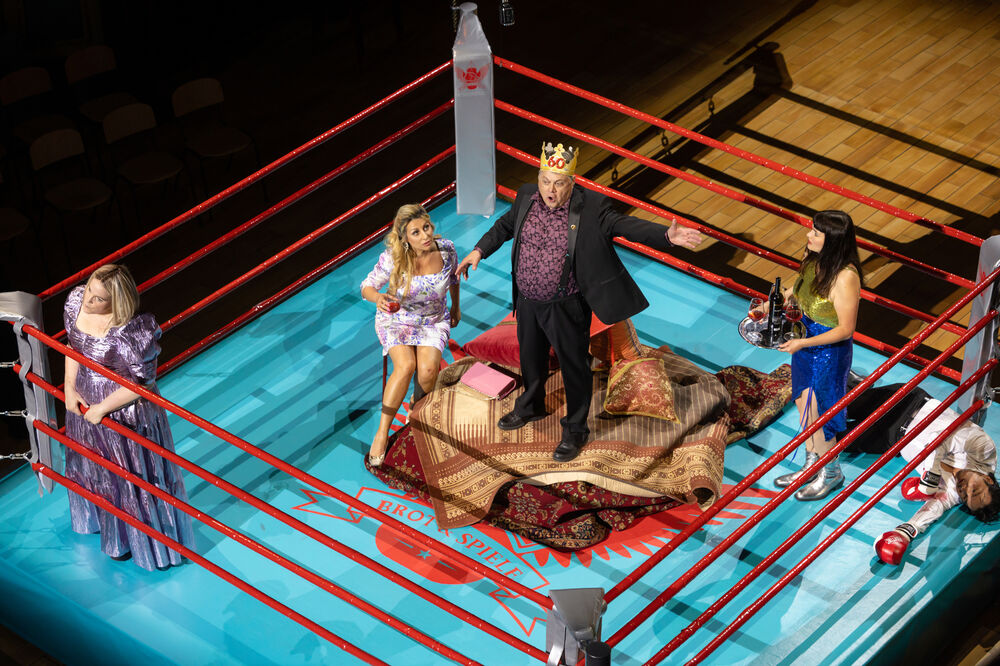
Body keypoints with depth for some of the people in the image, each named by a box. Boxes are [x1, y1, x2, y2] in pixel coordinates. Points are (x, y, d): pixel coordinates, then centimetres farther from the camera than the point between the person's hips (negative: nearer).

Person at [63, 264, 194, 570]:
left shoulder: (132, 332, -35)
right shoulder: (75, 302, -14)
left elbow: (140, 382, -25)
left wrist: (101, 409, -18)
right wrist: (70, 387, -2)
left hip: (124, 412, -7)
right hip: (84, 401, 7)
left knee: (129, 474, 13)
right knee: (94, 466, 30)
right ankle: (105, 521, 59)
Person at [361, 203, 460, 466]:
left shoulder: (446, 249, -16)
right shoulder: (393, 258, -24)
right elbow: (367, 286, -13)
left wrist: (456, 306, 19)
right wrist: (378, 297, -37)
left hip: (433, 321, 2)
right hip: (396, 319, -2)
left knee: (427, 369, -25)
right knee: (405, 365, -29)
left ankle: (416, 406, 10)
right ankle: (382, 432, -19)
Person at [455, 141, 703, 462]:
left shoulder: (590, 207, -20)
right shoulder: (526, 196, -6)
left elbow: (624, 225, -24)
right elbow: (506, 225, 12)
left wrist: (666, 236, -38)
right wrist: (480, 250, 7)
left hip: (566, 307, -5)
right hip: (528, 301, 5)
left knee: (574, 365, 8)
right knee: (531, 356, 25)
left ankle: (575, 430, 26)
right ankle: (531, 406, 51)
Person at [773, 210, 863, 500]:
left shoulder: (845, 277, -32)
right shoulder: (815, 260, -8)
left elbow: (845, 329, -25)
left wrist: (802, 343, -24)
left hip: (829, 352, -8)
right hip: (806, 343, 8)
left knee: (816, 415, 9)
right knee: (804, 406, 22)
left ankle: (831, 473, 33)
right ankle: (811, 466, 43)